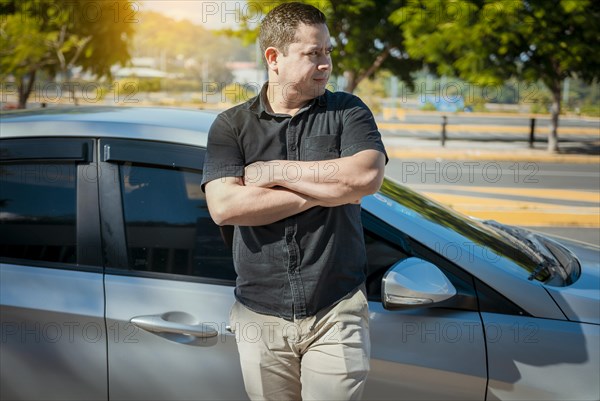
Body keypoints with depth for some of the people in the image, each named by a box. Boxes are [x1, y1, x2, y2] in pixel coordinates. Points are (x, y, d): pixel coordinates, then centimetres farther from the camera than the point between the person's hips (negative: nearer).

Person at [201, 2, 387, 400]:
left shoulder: (348, 111, 2)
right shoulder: (232, 125, 1)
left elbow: (367, 176, -17)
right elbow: (224, 207, -14)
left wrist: (273, 171, -12)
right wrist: (324, 191, -13)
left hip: (337, 314, -1)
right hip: (260, 318, 1)